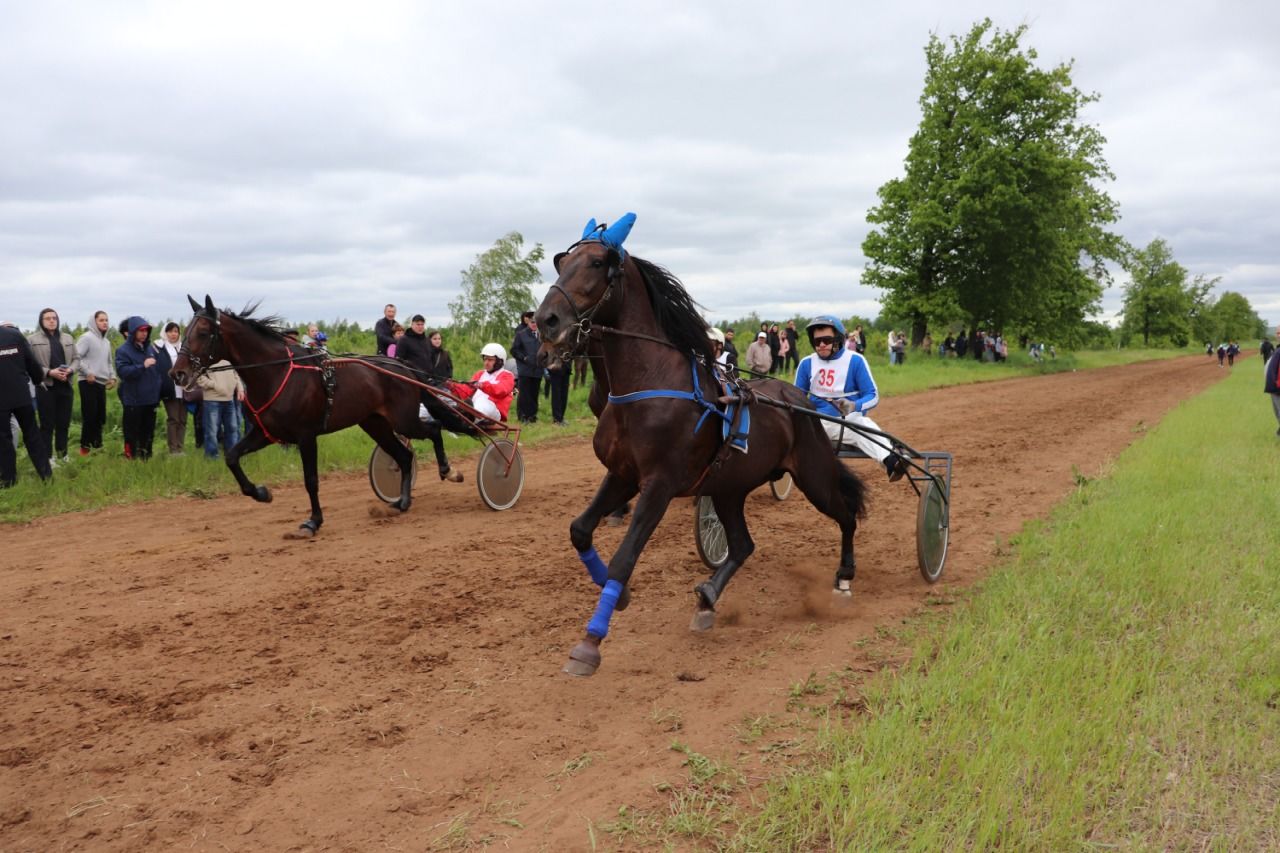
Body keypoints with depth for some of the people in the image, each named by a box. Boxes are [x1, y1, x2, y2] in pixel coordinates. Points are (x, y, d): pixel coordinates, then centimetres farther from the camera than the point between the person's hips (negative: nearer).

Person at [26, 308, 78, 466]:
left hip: (65, 386, 5)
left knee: (64, 423, 12)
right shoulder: (32, 339, -2)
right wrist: (49, 372, -18)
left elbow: (76, 359, 14)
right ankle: (48, 458, 8)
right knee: (47, 424, 1)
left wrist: (70, 370, -7)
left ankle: (62, 454, 24)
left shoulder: (67, 338, 13)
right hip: (45, 387, -4)